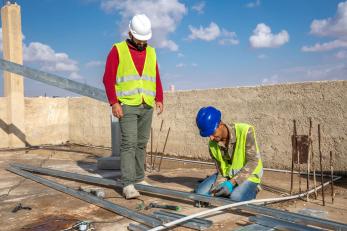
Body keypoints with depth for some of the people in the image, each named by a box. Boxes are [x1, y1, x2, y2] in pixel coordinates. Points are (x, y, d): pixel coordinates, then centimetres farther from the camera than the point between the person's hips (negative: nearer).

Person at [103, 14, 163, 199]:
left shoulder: (151, 52, 14)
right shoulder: (118, 50, 0)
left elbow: (156, 78, 14)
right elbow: (108, 78, -5)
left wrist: (159, 99, 2)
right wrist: (114, 102, -13)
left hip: (147, 107, 5)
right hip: (127, 106, -5)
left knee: (141, 144, 9)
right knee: (129, 143, -10)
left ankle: (139, 178, 18)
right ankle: (128, 185, -9)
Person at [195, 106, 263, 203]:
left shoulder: (245, 131, -26)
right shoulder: (212, 144, -9)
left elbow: (253, 162, -23)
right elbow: (221, 170, -1)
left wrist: (232, 182, -29)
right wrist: (215, 188, -19)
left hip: (249, 174, -5)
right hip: (227, 173, 5)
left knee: (235, 197, -31)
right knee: (201, 192, -10)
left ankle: (250, 189, 3)